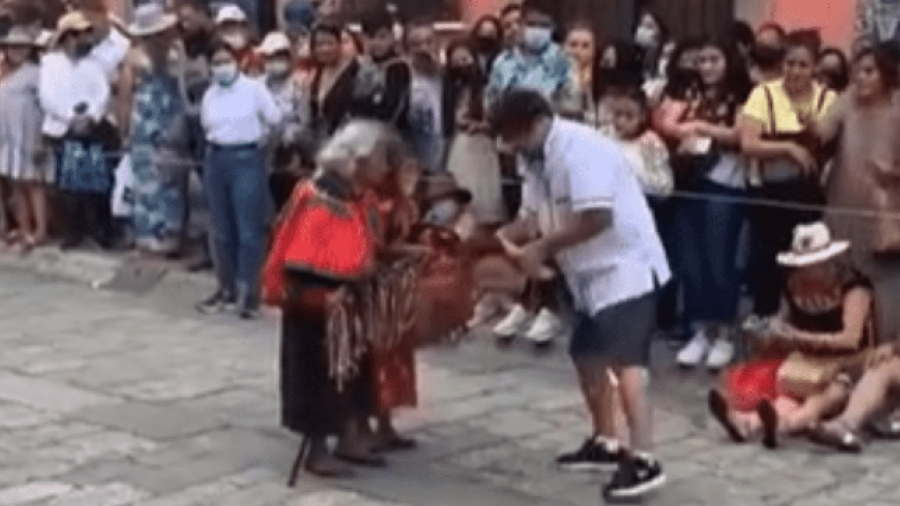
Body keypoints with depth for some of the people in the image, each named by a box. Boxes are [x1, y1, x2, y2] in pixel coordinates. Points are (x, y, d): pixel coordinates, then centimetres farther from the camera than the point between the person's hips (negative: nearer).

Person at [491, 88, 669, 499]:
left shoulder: (579, 148, -21)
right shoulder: (535, 158, 9)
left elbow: (596, 217, -28)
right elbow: (534, 215, 8)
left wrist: (540, 248, -23)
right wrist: (504, 235, -11)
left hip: (625, 266, -10)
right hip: (592, 272, 10)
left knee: (623, 360, -19)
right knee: (586, 355, 17)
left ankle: (643, 461, -21)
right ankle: (605, 442, 33)